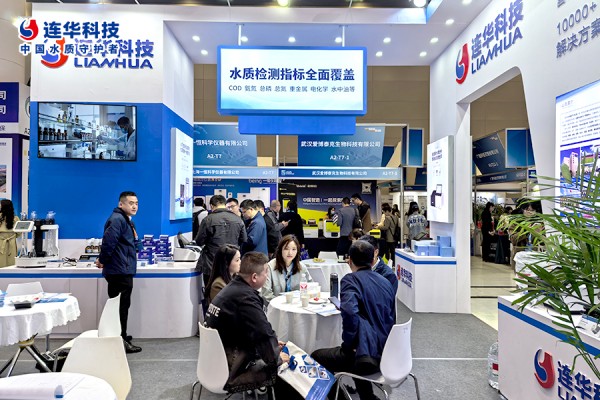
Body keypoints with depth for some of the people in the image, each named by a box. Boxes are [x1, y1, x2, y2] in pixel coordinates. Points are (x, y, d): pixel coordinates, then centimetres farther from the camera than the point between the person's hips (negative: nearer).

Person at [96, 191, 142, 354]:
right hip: (120, 271, -11)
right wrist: (103, 260, -15)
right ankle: (121, 340, 9)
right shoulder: (117, 219, -17)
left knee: (121, 306, 20)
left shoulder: (127, 221, 18)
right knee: (121, 306, -2)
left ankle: (121, 338, 34)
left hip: (125, 271, 11)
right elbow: (108, 241, -27)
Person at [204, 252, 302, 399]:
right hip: (228, 375, -9)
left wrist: (272, 343, 13)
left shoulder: (233, 287, 4)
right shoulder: (245, 297, -27)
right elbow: (264, 334, -25)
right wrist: (276, 358, -8)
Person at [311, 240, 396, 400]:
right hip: (386, 353, 8)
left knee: (316, 357, 12)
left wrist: (348, 344, -16)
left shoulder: (351, 279, -11)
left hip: (366, 356, -7)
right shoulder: (385, 282, 11)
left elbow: (349, 312, -30)